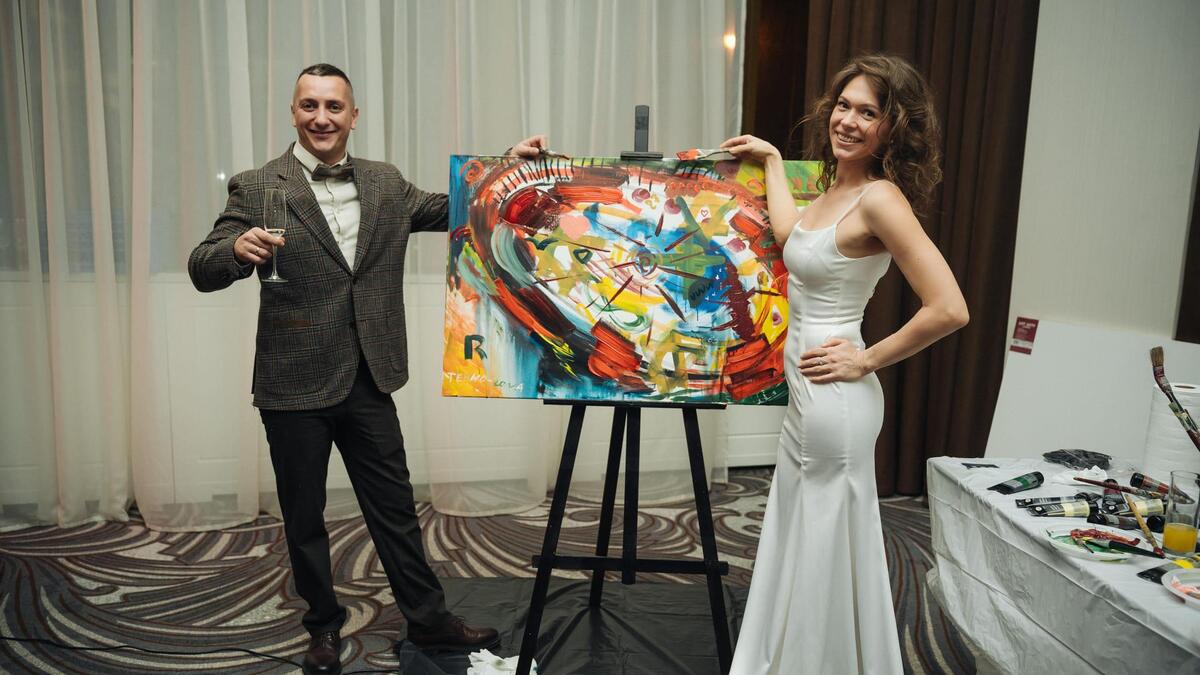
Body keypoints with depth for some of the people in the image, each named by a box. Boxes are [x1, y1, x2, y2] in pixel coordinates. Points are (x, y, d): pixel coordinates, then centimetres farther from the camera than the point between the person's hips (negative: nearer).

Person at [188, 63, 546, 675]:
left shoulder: (386, 183, 7)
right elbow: (202, 271, -10)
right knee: (304, 517, 13)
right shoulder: (256, 188, -5)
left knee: (395, 508, 13)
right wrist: (238, 248, -33)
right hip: (295, 385, -2)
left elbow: (450, 209, 15)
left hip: (368, 380, 3)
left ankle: (428, 619, 29)